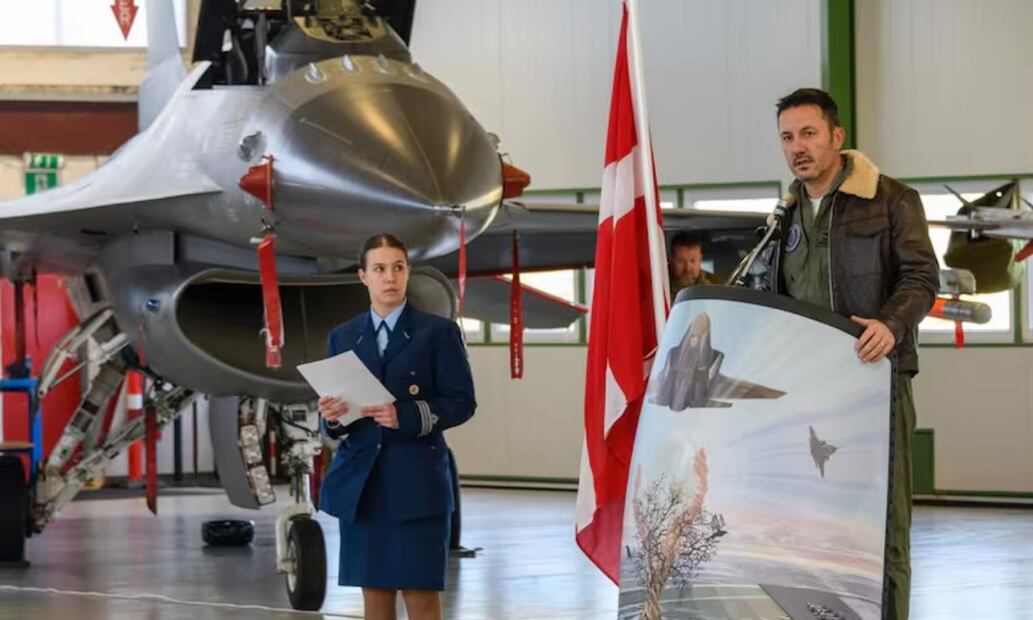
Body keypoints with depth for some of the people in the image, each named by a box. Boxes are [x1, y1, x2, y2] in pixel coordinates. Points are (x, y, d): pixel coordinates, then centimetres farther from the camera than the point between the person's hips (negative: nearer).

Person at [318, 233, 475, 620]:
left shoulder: (438, 333, 3)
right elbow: (334, 417, 14)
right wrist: (332, 417, -10)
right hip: (361, 483, 4)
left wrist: (405, 415, -17)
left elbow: (461, 402, -3)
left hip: (417, 482, -3)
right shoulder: (342, 338, 14)